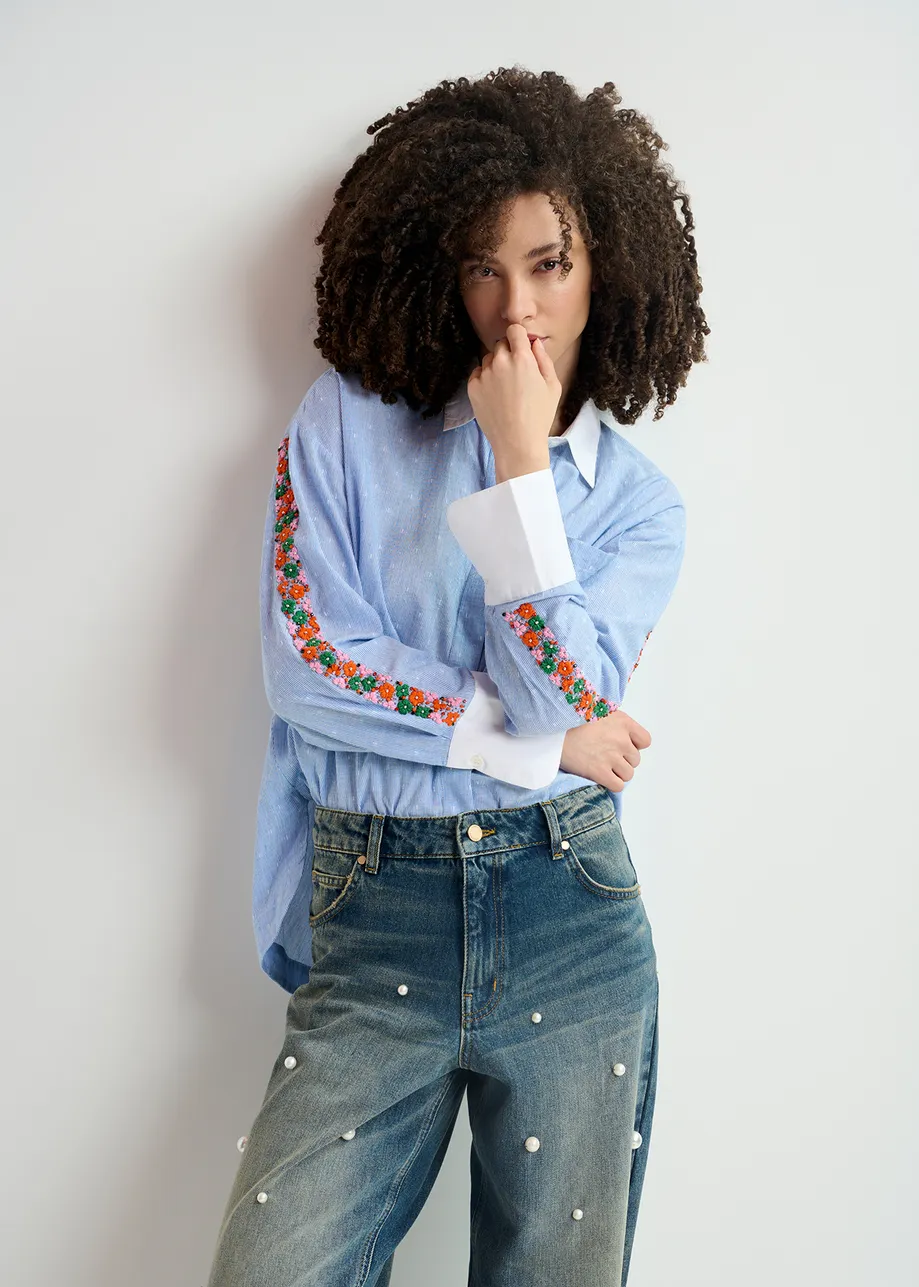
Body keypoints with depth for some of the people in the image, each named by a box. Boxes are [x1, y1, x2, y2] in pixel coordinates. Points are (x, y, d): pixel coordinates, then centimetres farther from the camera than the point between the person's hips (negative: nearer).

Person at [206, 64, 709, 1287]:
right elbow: (305, 663, -8)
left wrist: (523, 461, -10)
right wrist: (537, 740, -8)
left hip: (572, 920, 1)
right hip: (373, 920, -1)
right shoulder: (346, 423, 3)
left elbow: (565, 698, -10)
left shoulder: (638, 498, 6)